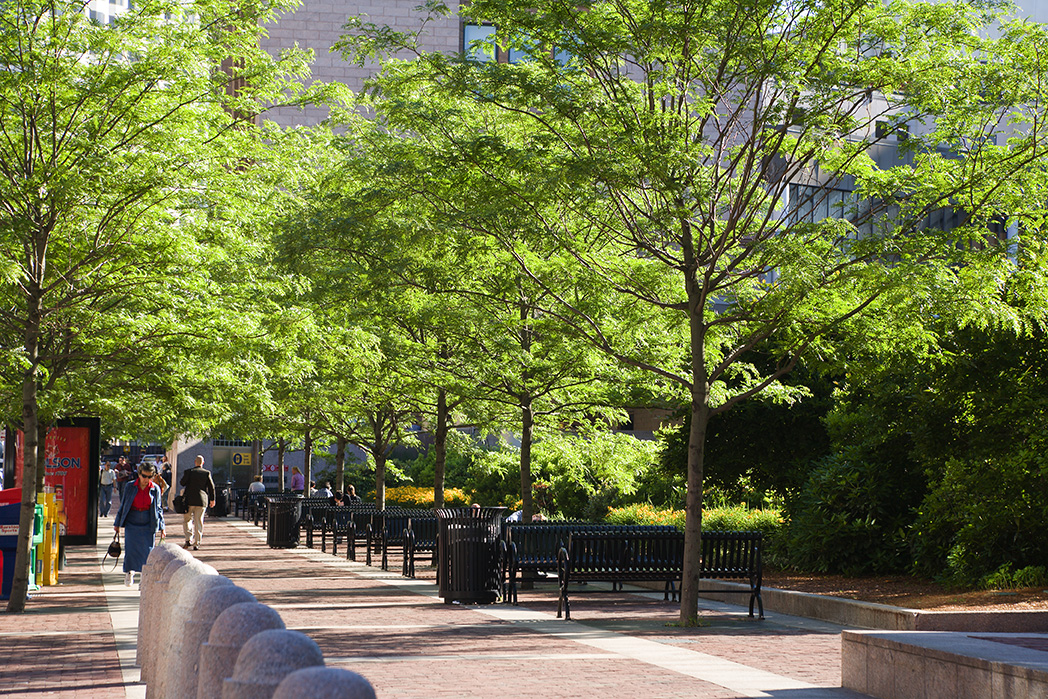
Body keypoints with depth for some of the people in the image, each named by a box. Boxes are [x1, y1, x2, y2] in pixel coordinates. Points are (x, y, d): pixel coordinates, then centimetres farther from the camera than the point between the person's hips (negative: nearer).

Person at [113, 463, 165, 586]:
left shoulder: (155, 489, 2)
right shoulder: (130, 487, 0)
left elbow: (158, 509, 10)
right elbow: (123, 506, 9)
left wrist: (161, 527, 8)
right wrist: (117, 523, 12)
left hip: (148, 524, 0)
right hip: (131, 522, 0)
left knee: (147, 550, -5)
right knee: (130, 549, -5)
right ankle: (129, 572, 21)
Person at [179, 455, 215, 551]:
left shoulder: (189, 472, -4)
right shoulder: (207, 473, 1)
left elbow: (182, 483, -1)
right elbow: (211, 486, 2)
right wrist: (212, 499, 11)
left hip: (189, 500, -1)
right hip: (202, 501, 1)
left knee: (186, 519, 13)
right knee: (198, 522, 5)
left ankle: (188, 539, -4)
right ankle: (197, 544, 2)